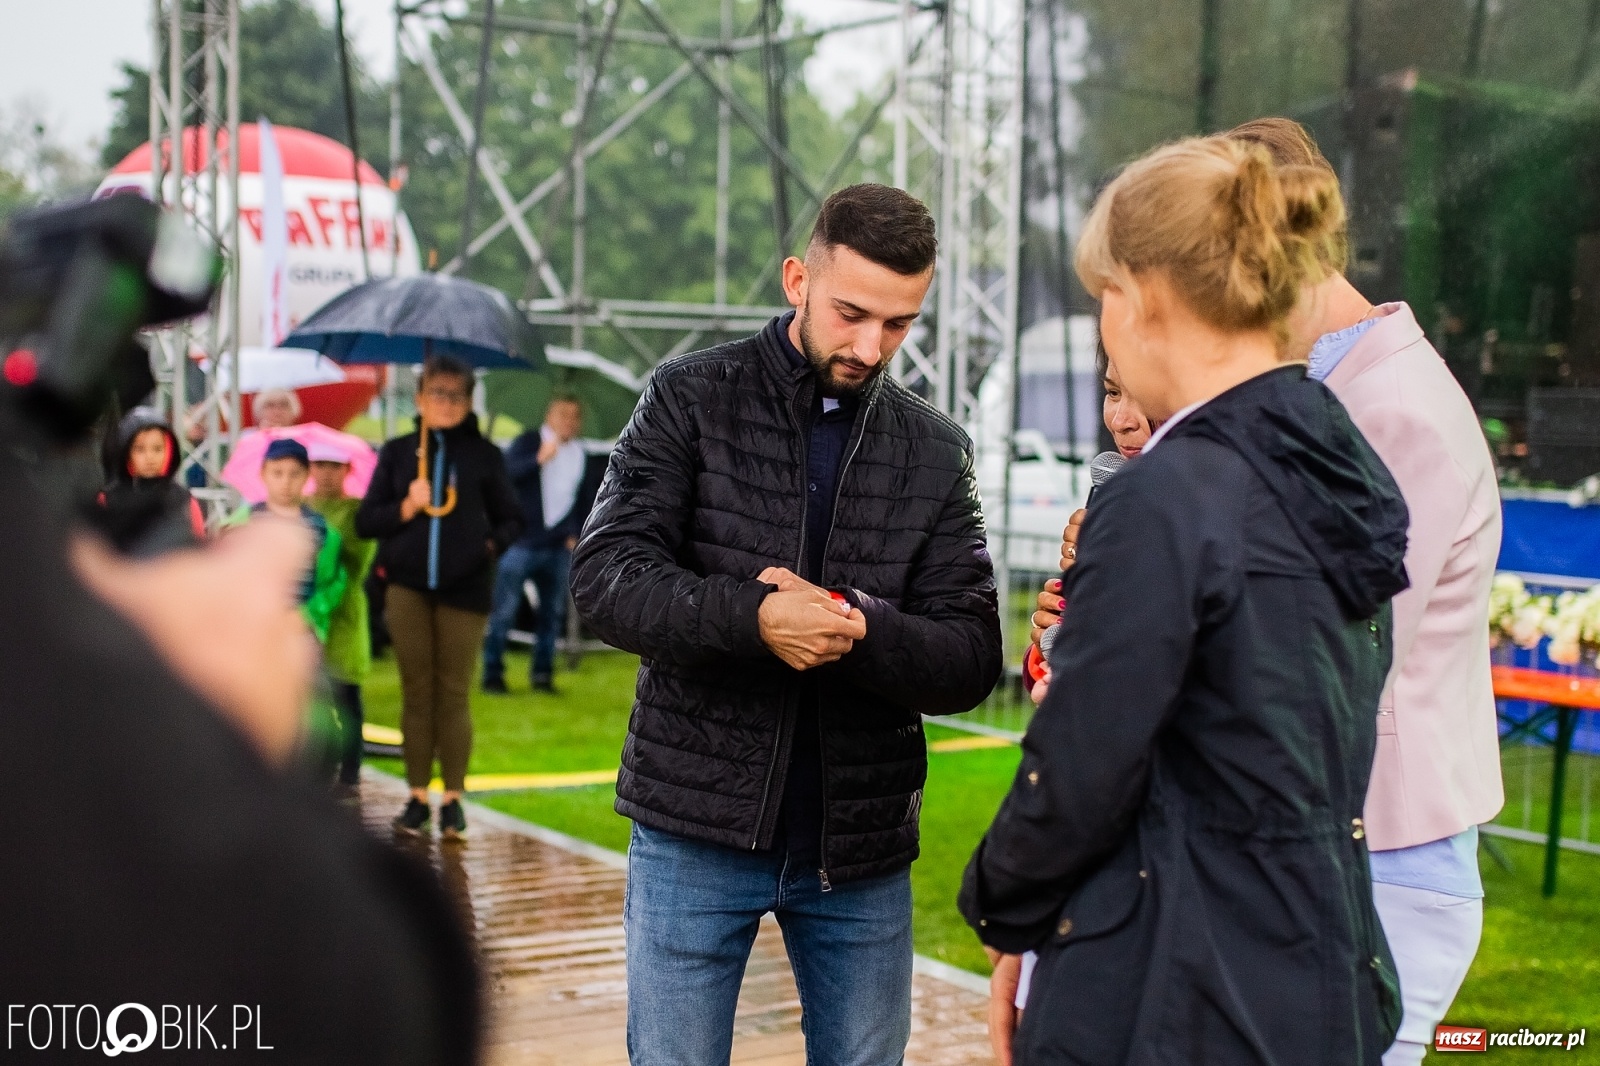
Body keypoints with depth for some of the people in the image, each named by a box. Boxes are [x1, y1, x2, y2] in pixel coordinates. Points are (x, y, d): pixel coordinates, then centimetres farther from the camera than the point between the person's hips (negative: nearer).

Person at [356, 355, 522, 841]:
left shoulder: (484, 455, 5)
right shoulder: (397, 452, 8)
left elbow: (510, 519, 10)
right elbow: (365, 521, 5)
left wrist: (491, 544, -8)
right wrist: (406, 507, -11)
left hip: (464, 588, -1)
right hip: (408, 586, 1)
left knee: (454, 693, 0)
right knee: (416, 691, 4)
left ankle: (453, 799, 6)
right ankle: (418, 798, 10)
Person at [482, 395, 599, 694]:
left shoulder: (581, 456, 14)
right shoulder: (528, 442, -3)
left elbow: (584, 501, 22)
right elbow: (507, 471, -19)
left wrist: (576, 535, 12)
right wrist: (539, 459, -31)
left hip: (558, 547, 6)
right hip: (522, 543, -5)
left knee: (553, 613, 8)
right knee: (504, 611, -5)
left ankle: (542, 674, 18)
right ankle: (493, 674, 2)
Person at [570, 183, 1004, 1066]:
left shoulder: (935, 451, 4)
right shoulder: (691, 398, -2)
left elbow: (972, 659, -2)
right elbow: (606, 577, -12)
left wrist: (858, 628, -21)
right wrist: (754, 618, -28)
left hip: (860, 846, 2)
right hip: (697, 827, -2)